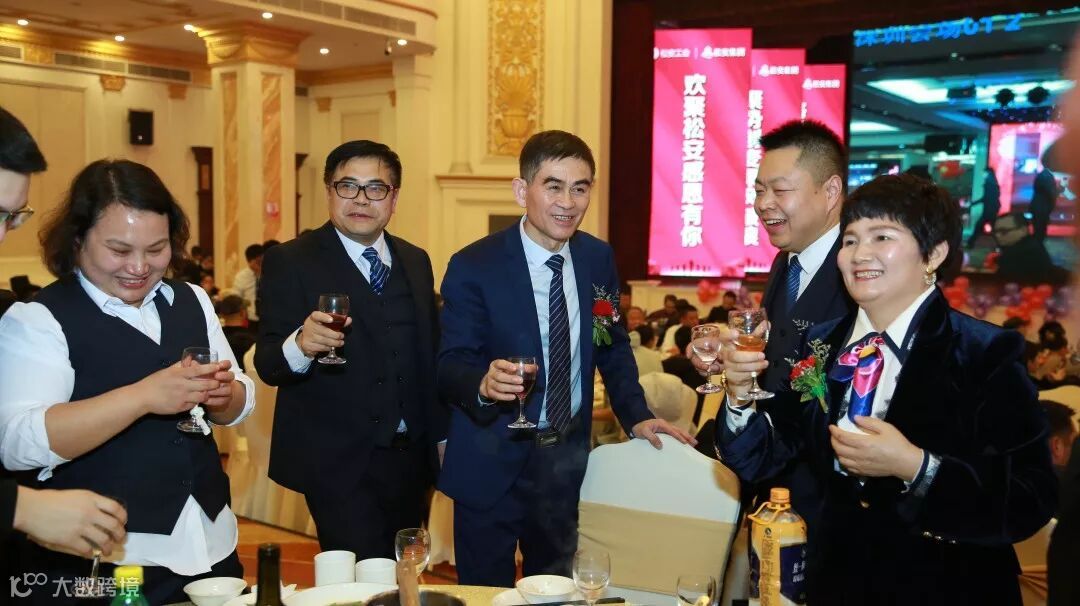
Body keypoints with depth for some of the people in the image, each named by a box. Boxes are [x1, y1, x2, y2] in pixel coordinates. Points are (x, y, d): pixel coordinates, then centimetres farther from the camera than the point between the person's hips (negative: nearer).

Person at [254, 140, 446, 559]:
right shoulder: (289, 262, -6)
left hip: (410, 459, 5)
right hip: (338, 463, -5)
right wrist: (299, 346, -33)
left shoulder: (415, 261, 9)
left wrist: (440, 433, 13)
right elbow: (267, 364, -12)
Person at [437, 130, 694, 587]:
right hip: (493, 461, -4)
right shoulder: (473, 267, -14)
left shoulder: (598, 259, -1)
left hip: (567, 457, 4)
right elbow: (450, 365, -16)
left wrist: (635, 417, 2)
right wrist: (483, 384, -37)